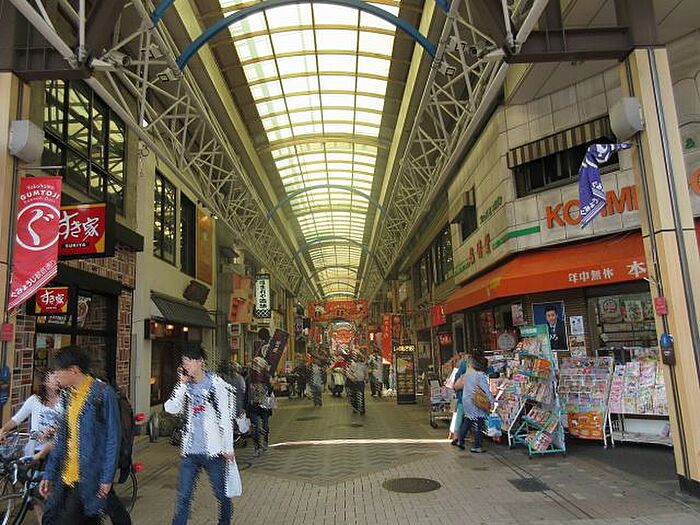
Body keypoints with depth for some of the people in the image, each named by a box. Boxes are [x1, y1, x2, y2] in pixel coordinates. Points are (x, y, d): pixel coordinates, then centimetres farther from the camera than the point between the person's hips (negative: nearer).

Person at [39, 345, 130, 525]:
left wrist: (107, 478, -13)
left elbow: (113, 438, -12)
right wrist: (48, 474, 14)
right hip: (66, 475, 7)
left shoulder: (103, 394, -14)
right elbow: (62, 438, 15)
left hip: (90, 475, -7)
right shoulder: (69, 395, 9)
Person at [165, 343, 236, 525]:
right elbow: (170, 408, -5)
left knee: (221, 493, 12)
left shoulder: (216, 384, -9)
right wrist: (182, 385, -12)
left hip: (212, 450, -3)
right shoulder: (186, 385, 6)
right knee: (183, 496, 2)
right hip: (190, 450, 3)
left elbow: (226, 418, -7)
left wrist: (228, 448, -6)